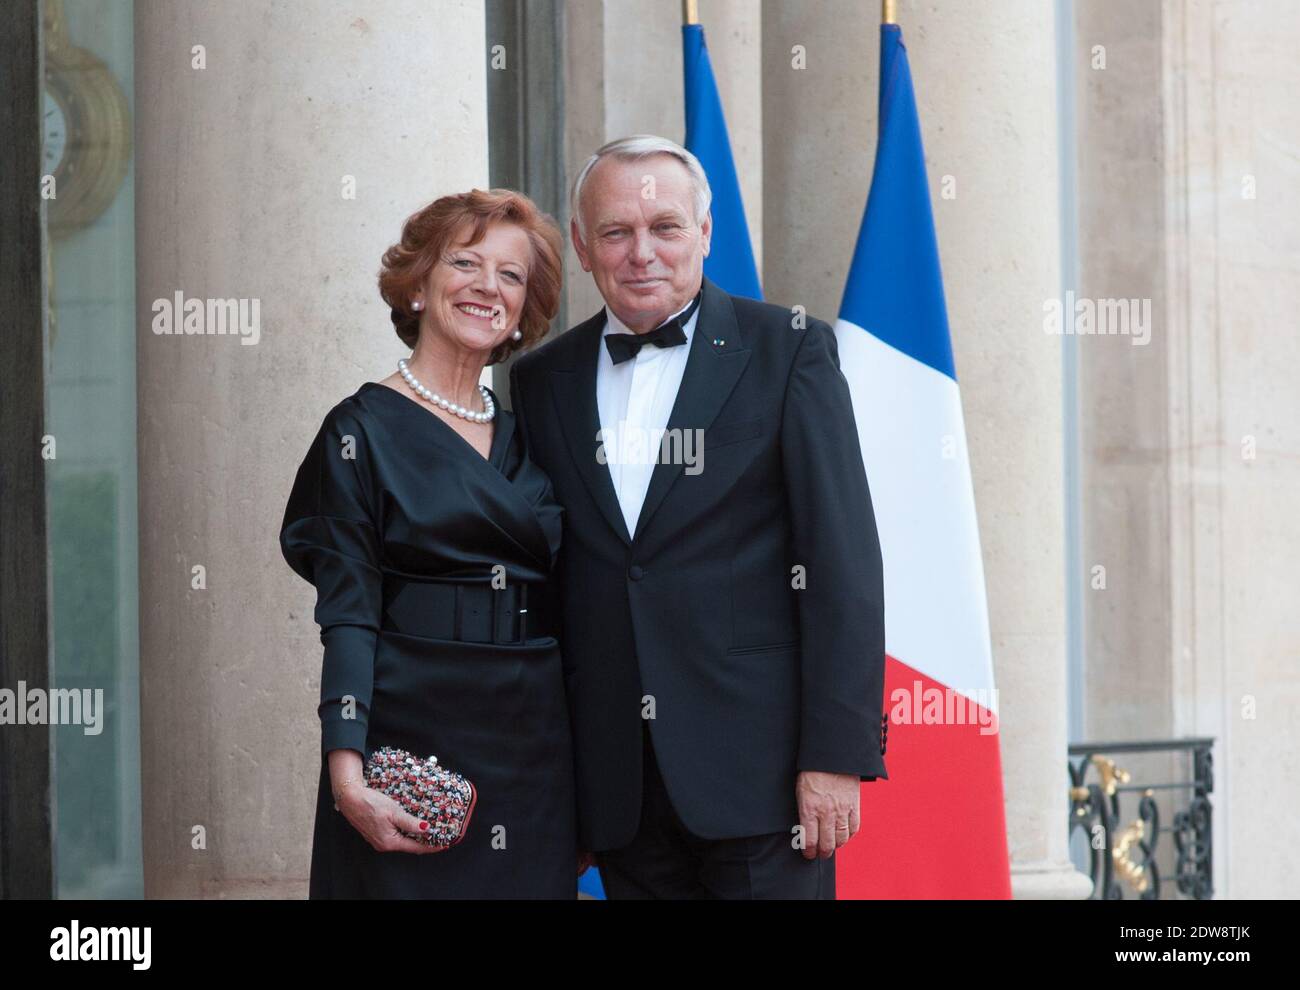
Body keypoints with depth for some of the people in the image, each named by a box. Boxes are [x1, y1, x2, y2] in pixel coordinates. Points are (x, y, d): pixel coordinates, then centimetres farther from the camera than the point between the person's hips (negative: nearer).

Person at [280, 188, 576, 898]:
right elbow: (347, 618, -9)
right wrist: (347, 779, -19)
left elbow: (560, 600, 14)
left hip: (536, 752, 5)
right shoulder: (365, 430, -3)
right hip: (412, 741, -5)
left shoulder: (525, 435, 12)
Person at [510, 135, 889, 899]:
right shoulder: (543, 382, 11)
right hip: (617, 782, 3)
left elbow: (844, 561, -5)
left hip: (758, 769, -3)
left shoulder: (789, 351, 0)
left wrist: (837, 751, -11)